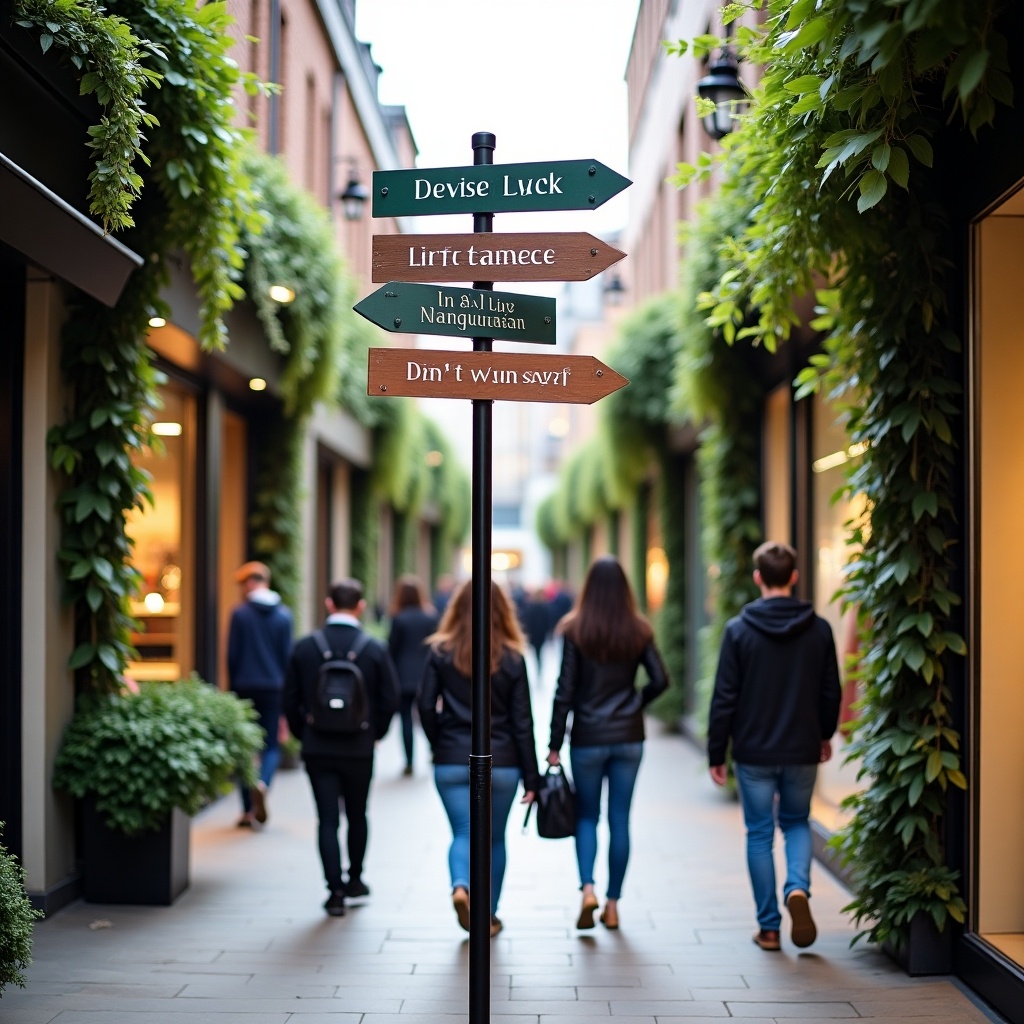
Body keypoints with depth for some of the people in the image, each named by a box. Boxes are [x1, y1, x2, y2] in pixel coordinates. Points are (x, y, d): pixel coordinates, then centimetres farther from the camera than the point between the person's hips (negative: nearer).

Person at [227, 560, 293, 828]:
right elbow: (287, 654, 4)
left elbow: (232, 655, -4)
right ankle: (262, 783, -22)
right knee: (272, 745, 8)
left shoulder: (240, 613, -4)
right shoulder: (284, 614, 2)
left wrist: (232, 687, 6)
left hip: (246, 687, -1)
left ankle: (248, 810, 7)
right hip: (274, 686, 1)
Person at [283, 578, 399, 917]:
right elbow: (389, 699, -4)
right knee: (357, 816, 18)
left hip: (317, 748, 0)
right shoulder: (375, 649, -7)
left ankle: (335, 890, -2)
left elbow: (291, 698, 0)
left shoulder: (305, 647, -4)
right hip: (359, 749, 0)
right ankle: (354, 880, 29)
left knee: (327, 819, 3)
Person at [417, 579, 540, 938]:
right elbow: (522, 721, -2)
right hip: (501, 763, 0)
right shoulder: (512, 658, -3)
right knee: (494, 838, 14)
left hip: (452, 763, 0)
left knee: (463, 833, 5)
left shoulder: (440, 652, -3)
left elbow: (425, 706, -5)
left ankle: (460, 885, -24)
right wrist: (531, 777, 2)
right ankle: (489, 915, 20)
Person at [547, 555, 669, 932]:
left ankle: (587, 888, -10)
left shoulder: (574, 630, -7)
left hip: (587, 738, -2)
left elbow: (565, 691, -8)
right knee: (620, 819, 9)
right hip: (628, 738, 2)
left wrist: (554, 744, -4)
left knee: (586, 816, 11)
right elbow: (660, 680, -4)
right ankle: (612, 904, 12)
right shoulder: (638, 630, 0)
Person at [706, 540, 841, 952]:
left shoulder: (739, 629, -9)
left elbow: (724, 698, -8)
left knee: (759, 835, 9)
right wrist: (825, 735, 24)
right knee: (797, 822, 21)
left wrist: (716, 753, 0)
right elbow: (830, 692, 6)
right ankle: (798, 887, -6)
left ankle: (769, 926, 12)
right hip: (802, 750, 2)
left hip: (753, 753, -2)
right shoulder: (819, 630, -2)